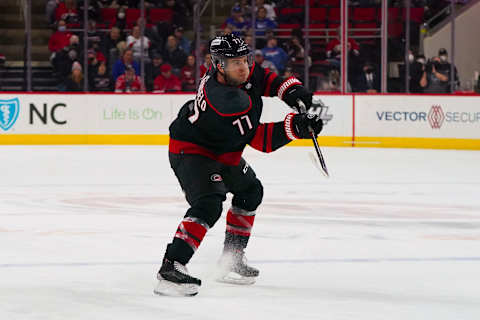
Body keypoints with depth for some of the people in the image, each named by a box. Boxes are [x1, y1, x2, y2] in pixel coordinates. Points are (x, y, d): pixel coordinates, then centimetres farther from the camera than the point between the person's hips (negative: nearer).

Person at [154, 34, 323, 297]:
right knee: (208, 205, -29)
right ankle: (170, 268, -33)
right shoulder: (225, 100, -36)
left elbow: (262, 78, 9)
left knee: (250, 191, 22)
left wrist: (290, 89, -9)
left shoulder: (242, 72, -12)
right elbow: (258, 138, -30)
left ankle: (231, 260, 30)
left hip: (222, 151, 11)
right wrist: (294, 126, -38)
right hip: (190, 150, -11)